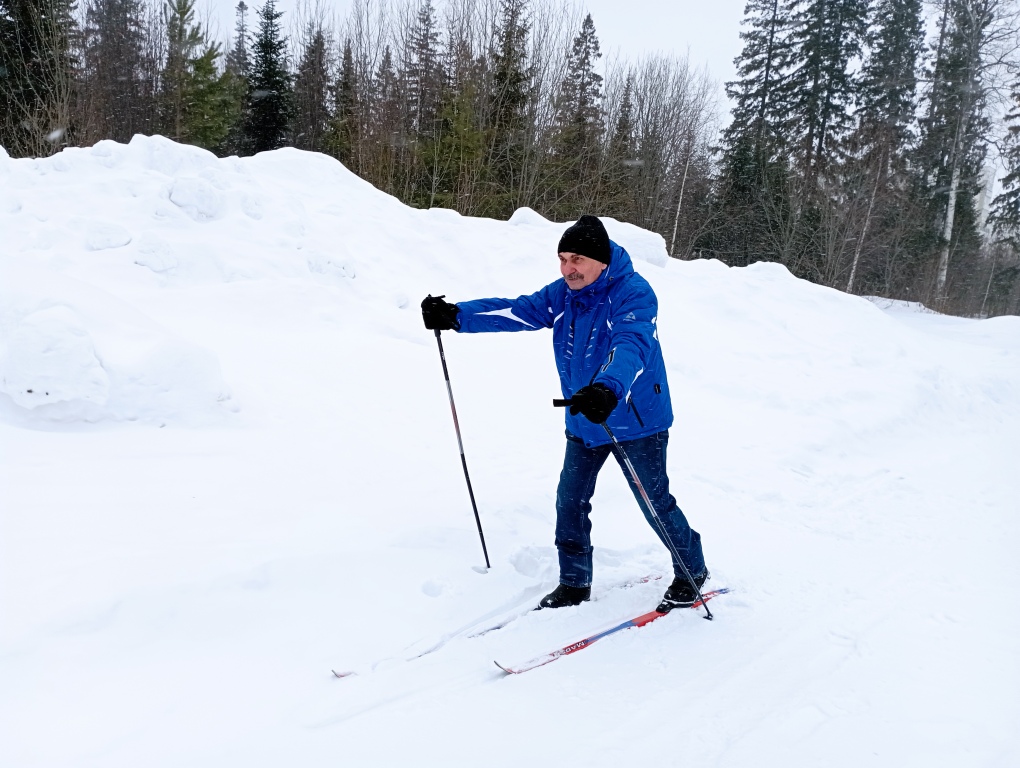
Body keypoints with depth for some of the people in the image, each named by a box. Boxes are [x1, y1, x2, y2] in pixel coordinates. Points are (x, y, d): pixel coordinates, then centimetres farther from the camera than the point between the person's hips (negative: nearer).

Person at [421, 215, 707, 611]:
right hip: (583, 421, 7)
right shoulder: (563, 293, -1)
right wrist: (458, 315, -20)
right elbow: (516, 311, -7)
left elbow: (632, 346, -39)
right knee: (570, 500, 8)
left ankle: (692, 571, 29)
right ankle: (575, 582, 26)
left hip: (636, 422, -6)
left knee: (655, 503, 4)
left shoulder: (634, 293, -23)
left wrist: (608, 389, -58)